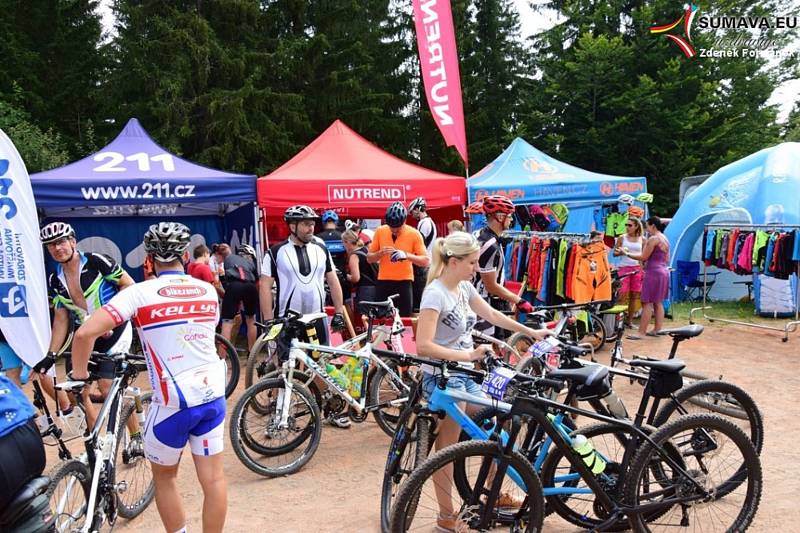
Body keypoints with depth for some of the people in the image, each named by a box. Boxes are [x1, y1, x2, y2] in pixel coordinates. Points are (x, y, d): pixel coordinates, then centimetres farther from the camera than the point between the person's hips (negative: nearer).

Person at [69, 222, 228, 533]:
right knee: (213, 477, 11)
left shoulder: (140, 293, -9)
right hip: (212, 394, 4)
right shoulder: (208, 290, 6)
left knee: (164, 476, 19)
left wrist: (79, 374, 0)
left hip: (173, 402, -4)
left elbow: (85, 333, -17)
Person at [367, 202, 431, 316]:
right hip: (384, 282, 2)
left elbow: (426, 261, -9)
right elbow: (369, 258, 6)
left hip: (404, 282, -2)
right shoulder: (380, 231, 0)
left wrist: (407, 255, -25)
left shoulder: (414, 234, -6)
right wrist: (381, 253, -16)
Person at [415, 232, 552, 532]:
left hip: (466, 375, 9)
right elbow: (424, 346, -28)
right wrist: (467, 355, -32)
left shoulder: (464, 287, 4)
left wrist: (530, 332, 19)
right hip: (443, 378, -9)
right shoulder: (435, 294, -21)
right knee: (447, 448, 3)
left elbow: (491, 315, 18)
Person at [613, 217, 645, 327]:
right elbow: (614, 253, 5)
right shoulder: (621, 238, 3)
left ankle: (629, 320, 14)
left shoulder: (642, 240, 7)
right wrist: (620, 252, -16)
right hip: (624, 268, -2)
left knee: (634, 295, 5)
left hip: (637, 269, 2)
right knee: (622, 293, -10)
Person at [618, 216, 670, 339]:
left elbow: (643, 257, -16)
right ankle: (658, 329, 16)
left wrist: (626, 253, -10)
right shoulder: (665, 239, 16)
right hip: (664, 272, 10)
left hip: (653, 272, -10)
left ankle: (641, 332, -8)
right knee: (658, 302, 13)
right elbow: (667, 260, 20)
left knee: (647, 303, -8)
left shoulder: (653, 239, -13)